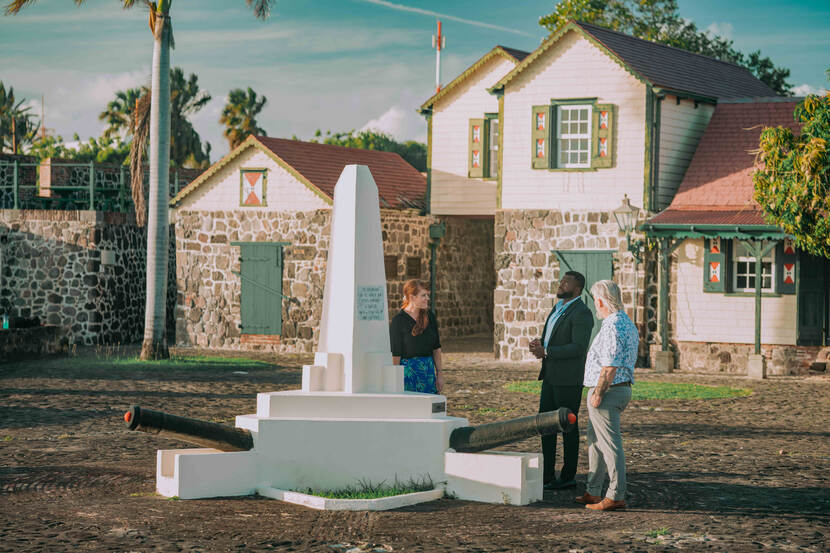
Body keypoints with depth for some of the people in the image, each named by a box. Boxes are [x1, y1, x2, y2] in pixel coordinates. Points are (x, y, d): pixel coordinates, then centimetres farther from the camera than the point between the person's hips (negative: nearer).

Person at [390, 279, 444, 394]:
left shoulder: (430, 316, 7)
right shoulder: (398, 321, -9)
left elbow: (436, 348, 11)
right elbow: (395, 354, -9)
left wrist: (439, 373, 8)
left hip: (429, 371, 5)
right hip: (408, 371, -5)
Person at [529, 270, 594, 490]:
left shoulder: (582, 313, -14)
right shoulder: (558, 308, 16)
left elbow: (579, 347, -23)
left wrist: (546, 352, -22)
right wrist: (538, 345, -1)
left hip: (569, 379, -9)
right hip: (551, 376, 9)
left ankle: (568, 478, 9)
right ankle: (547, 476, 16)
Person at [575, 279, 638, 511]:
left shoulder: (612, 327, -19)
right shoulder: (628, 324, 14)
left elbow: (610, 367, -24)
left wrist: (598, 394, -18)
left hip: (607, 391, -11)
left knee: (610, 444, -6)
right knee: (596, 441, 18)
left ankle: (616, 496, -3)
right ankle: (593, 492, 24)